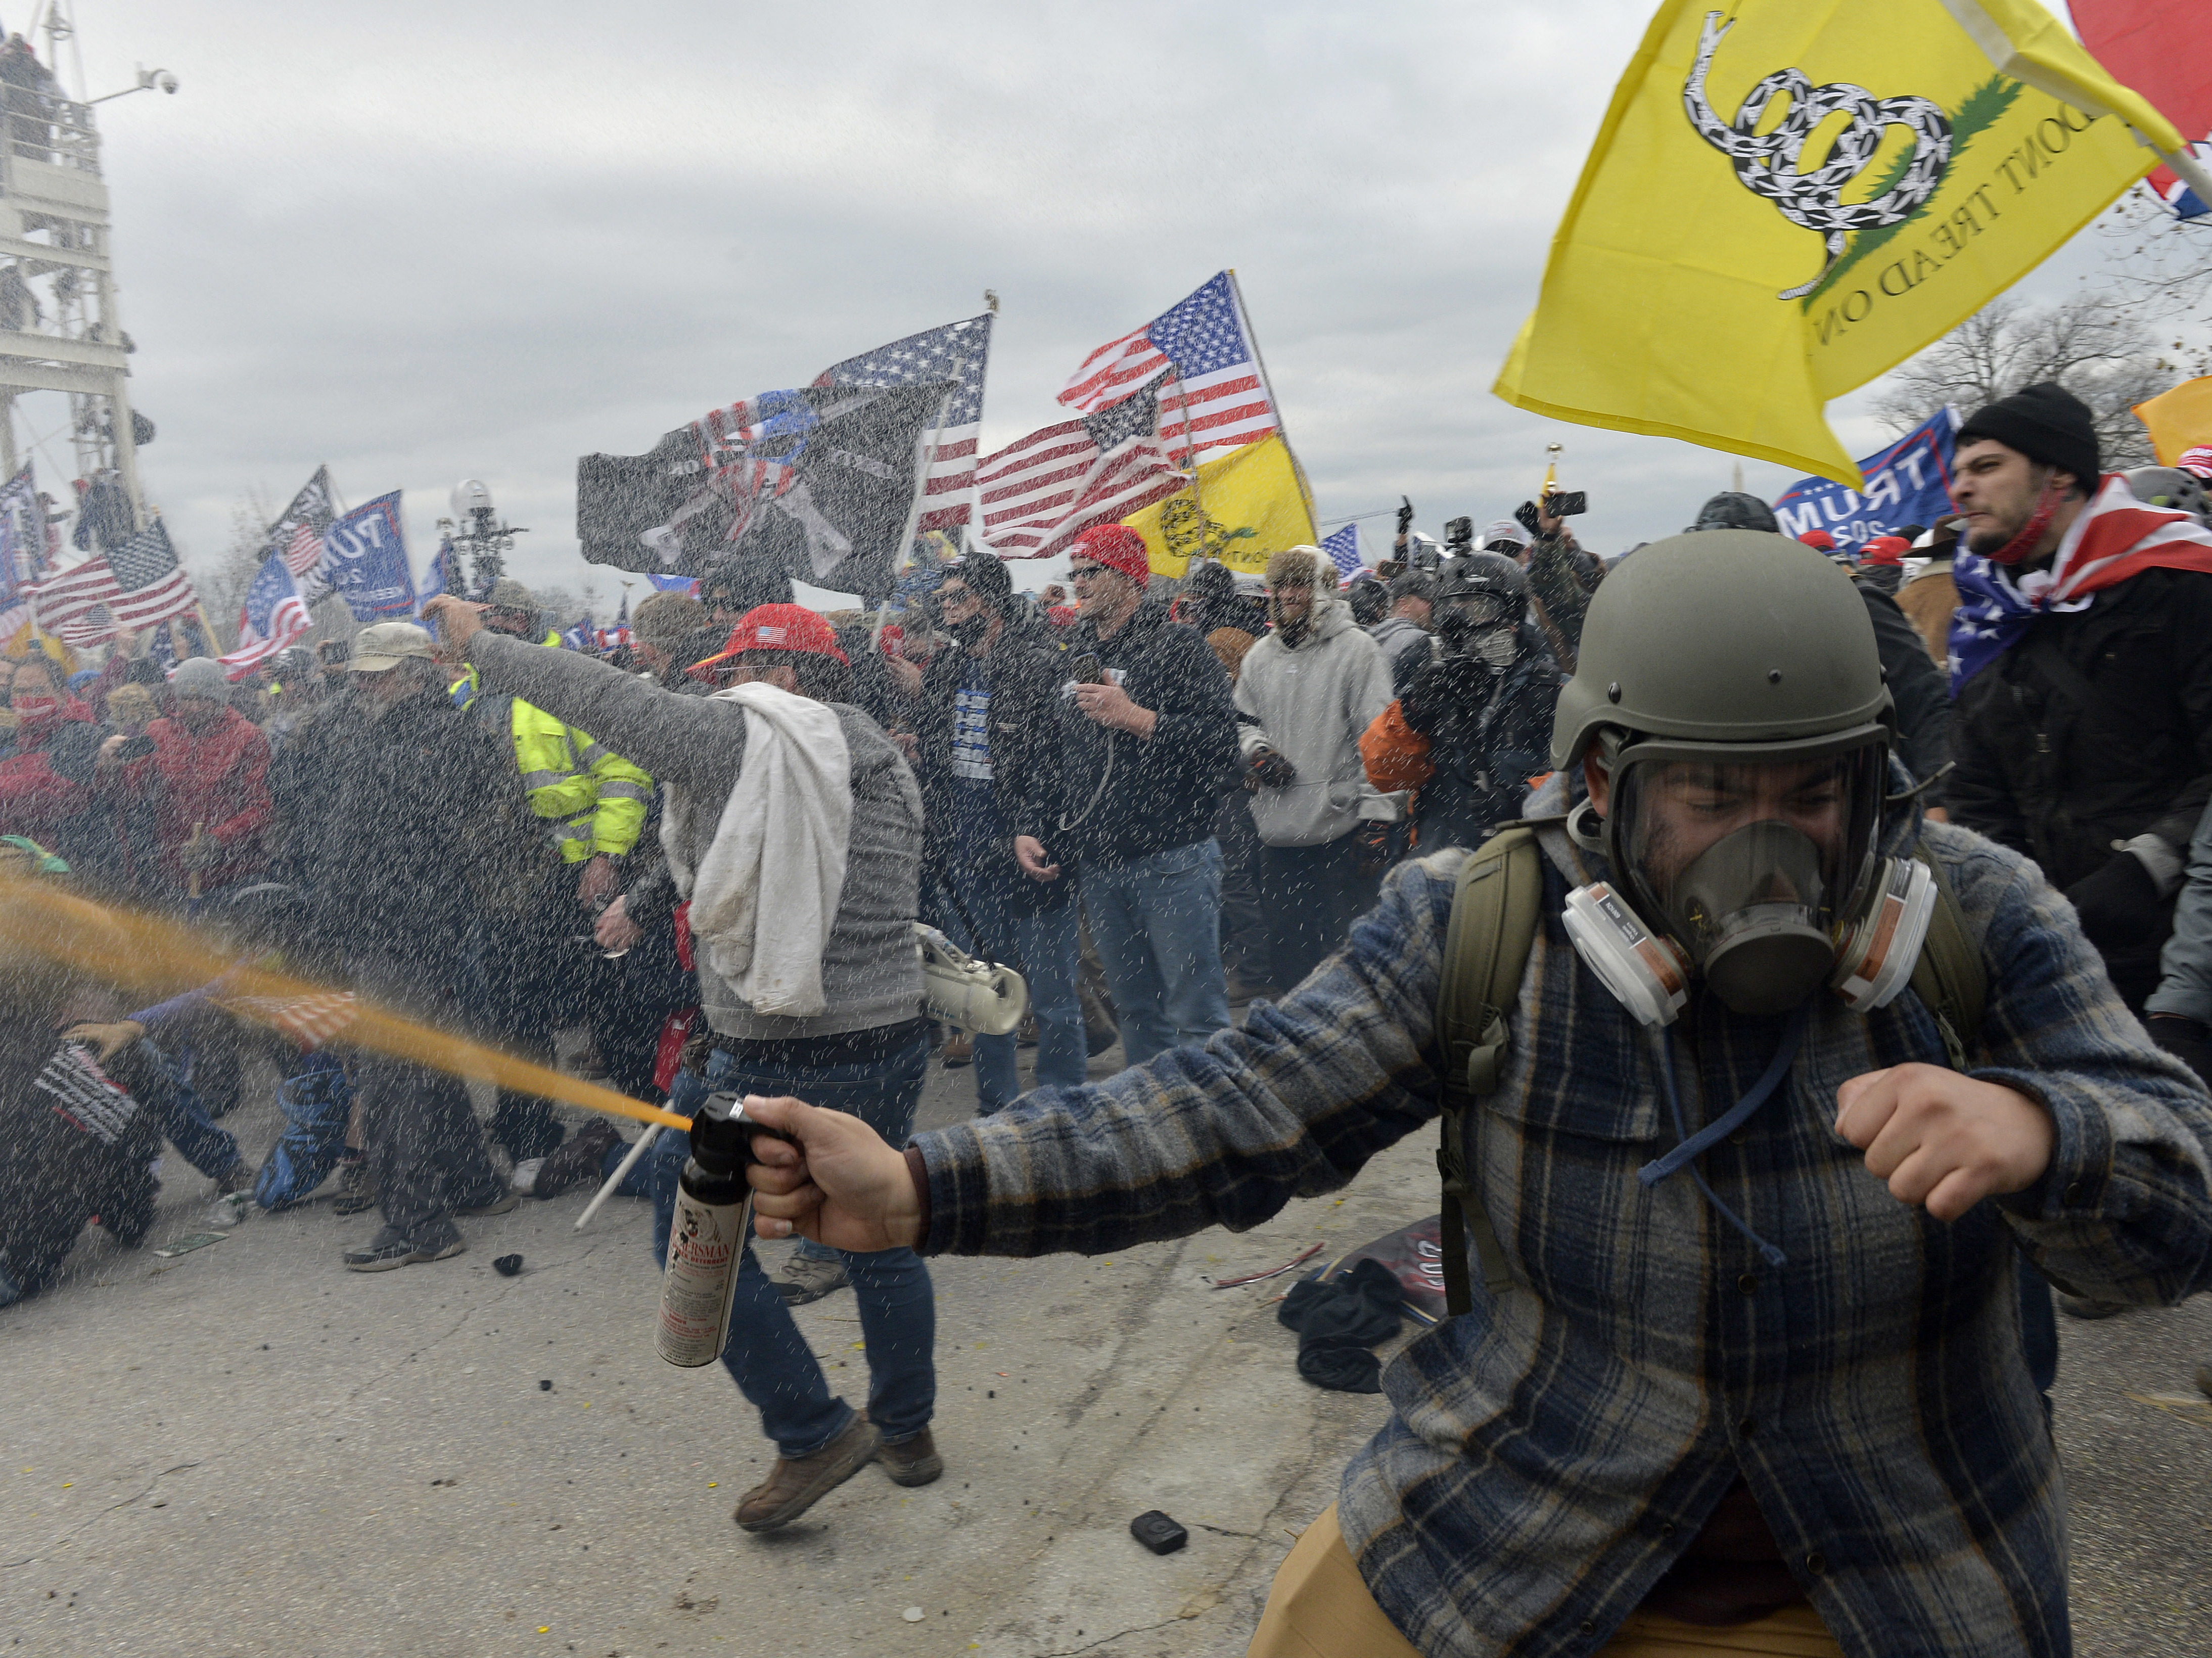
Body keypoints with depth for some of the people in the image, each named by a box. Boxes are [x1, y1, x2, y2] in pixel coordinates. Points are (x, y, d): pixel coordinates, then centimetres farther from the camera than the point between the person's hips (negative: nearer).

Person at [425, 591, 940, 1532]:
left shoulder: (737, 739, -11)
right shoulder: (889, 768, 9)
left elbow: (598, 694, -5)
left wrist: (479, 644, 8)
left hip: (776, 1066, -7)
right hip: (893, 1043, 7)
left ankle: (813, 1434, 14)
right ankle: (906, 1432, 34)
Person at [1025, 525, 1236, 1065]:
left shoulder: (1175, 644, -3)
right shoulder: (1072, 656, 16)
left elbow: (1222, 743, -15)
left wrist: (1137, 719, -18)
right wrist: (1028, 832, 12)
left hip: (1172, 859, -6)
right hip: (1098, 864, 6)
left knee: (1195, 1015, -6)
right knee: (1137, 1012, 13)